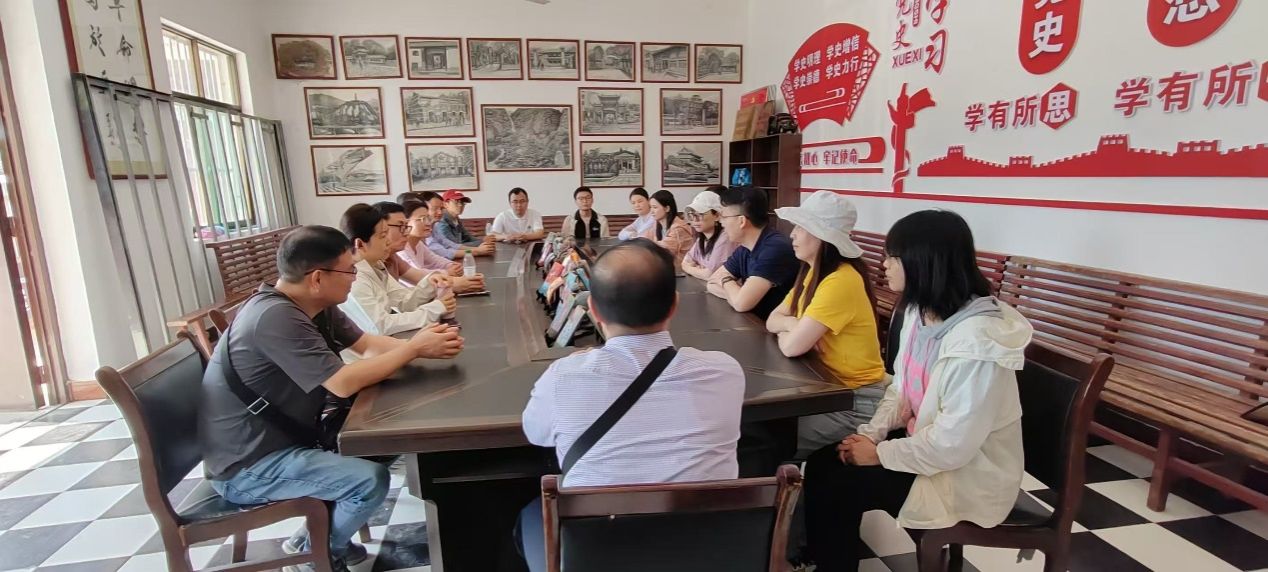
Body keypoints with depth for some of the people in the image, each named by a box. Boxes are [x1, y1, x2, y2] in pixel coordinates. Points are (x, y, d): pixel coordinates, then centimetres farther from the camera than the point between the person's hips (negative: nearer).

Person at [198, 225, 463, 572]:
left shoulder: (314, 305, 0)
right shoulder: (275, 317, -29)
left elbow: (367, 345, 2)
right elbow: (343, 384, -31)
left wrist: (418, 346, -16)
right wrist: (413, 349, -21)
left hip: (280, 437, 10)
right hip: (246, 466, -9)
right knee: (371, 479, -20)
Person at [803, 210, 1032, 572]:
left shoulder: (976, 341, -29)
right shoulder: (921, 313, -1)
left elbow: (953, 444, -28)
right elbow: (901, 388, 7)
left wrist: (880, 454, -17)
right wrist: (871, 434, -6)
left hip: (967, 473, -8)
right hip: (924, 443, 8)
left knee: (840, 485, -14)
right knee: (823, 463, -1)